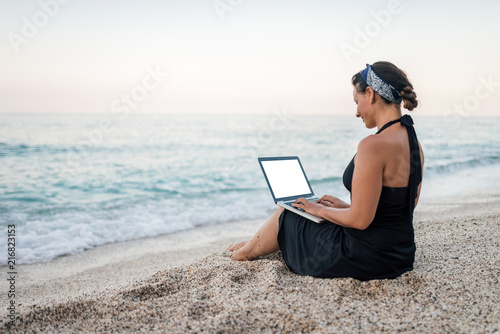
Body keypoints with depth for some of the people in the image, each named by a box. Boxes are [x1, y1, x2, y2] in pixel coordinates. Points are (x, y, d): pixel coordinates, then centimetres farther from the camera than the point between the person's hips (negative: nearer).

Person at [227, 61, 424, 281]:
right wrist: (344, 206, 15)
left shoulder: (373, 146, -25)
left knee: (287, 215, 16)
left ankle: (250, 250, 46)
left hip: (365, 259, -8)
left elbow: (360, 220, -25)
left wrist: (319, 210, -6)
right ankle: (253, 246, 50)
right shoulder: (415, 144, 3)